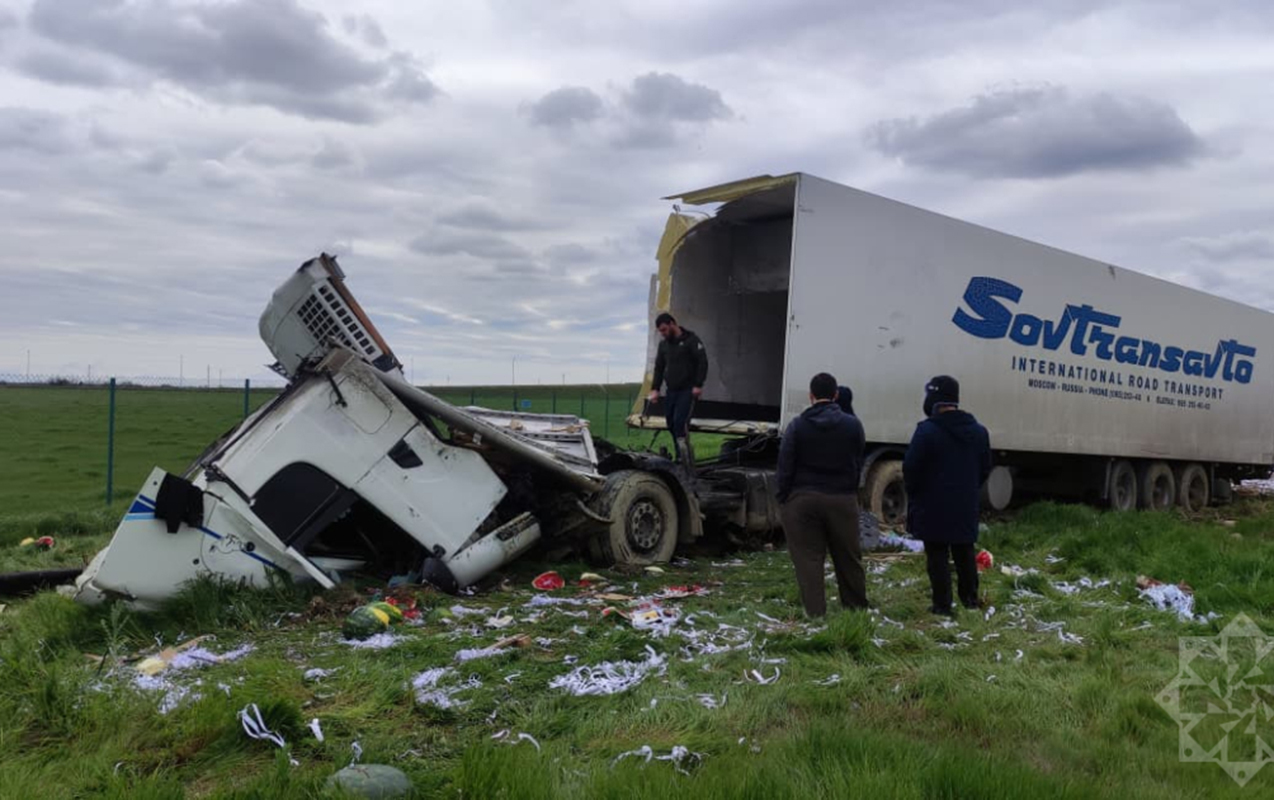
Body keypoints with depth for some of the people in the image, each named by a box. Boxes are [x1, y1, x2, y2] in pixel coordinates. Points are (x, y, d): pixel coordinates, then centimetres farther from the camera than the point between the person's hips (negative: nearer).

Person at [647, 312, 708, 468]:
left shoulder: (691, 340, -4)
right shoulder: (664, 345, 15)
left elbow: (703, 362, -9)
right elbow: (659, 367, 18)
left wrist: (698, 385, -16)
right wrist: (655, 388, 8)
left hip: (688, 390, -7)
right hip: (671, 391, 7)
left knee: (680, 421, -19)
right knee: (671, 424, 4)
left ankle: (686, 458, -15)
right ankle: (681, 458, 14)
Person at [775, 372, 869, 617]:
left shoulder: (797, 426, -5)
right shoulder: (853, 425, 1)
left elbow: (785, 466, -5)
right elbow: (858, 464, 6)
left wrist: (784, 496, 3)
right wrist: (851, 491, 14)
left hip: (803, 499, -2)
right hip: (843, 500, 2)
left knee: (808, 558, 3)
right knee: (848, 558, 14)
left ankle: (815, 612, 2)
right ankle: (856, 607, 26)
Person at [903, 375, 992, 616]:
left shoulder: (927, 430, -16)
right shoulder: (978, 431, 6)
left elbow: (910, 468, -14)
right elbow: (985, 469, 12)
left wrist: (913, 493, 4)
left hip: (933, 506, -5)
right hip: (966, 506, 6)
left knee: (937, 555, 1)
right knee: (965, 553, 17)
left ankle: (942, 604, 3)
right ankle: (970, 599, 26)